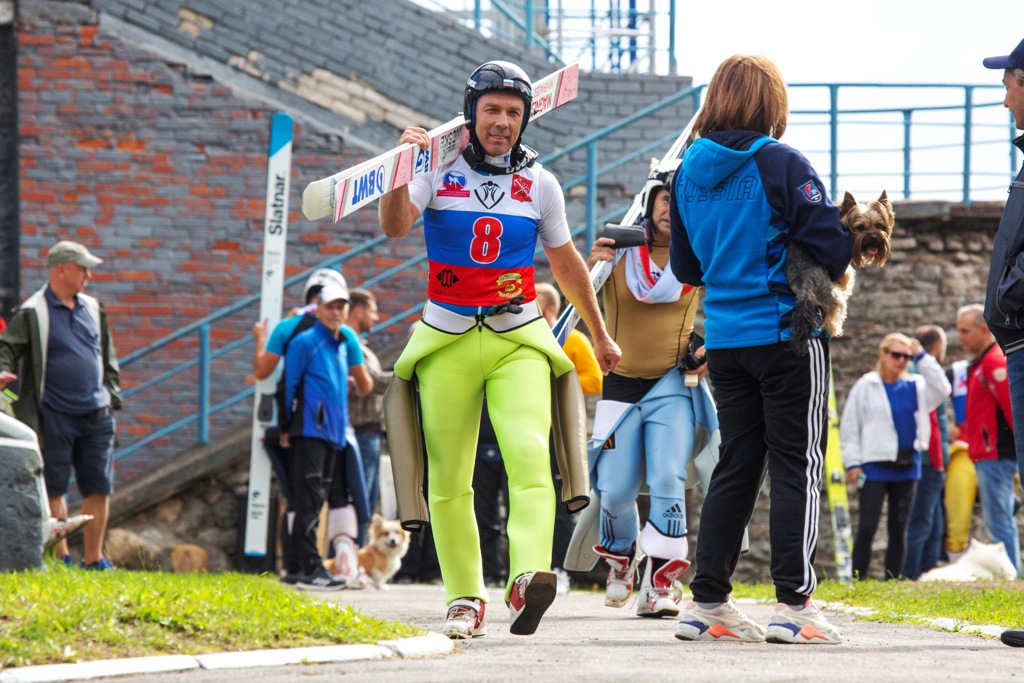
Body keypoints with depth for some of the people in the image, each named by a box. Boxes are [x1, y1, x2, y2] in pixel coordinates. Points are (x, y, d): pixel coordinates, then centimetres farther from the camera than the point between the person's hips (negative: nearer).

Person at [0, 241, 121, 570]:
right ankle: (60, 556, 4)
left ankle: (93, 558, 12)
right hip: (55, 416, -5)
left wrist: (112, 394, 20)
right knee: (54, 488, -2)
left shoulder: (93, 309, 14)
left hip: (96, 416, 5)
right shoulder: (31, 313, -4)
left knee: (99, 487, 4)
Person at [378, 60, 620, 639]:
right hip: (447, 340, 0)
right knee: (449, 478, 0)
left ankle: (529, 576, -37)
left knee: (529, 451, -23)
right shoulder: (438, 171, 1)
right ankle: (465, 599, 9)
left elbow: (566, 263, 20)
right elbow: (395, 226, -17)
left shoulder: (539, 184, 7)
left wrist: (600, 334, 27)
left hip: (518, 339, 0)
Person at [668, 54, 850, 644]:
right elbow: (831, 244, -14)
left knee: (736, 466, 13)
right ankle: (794, 603, -7)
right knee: (797, 467, -2)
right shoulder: (782, 164, -12)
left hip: (724, 338, 6)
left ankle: (708, 601, 11)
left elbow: (685, 266, 15)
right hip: (787, 330, -6)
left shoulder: (689, 171, 7)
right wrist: (835, 270, 6)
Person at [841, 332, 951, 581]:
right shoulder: (866, 386, 1)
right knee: (867, 527, -8)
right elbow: (849, 425, 1)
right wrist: (852, 462, -5)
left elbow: (941, 390, -7)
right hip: (875, 467, -3)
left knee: (899, 529, 6)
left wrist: (922, 356, -7)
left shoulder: (915, 386, 9)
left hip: (906, 467, 4)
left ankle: (892, 580, 11)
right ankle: (857, 579, -5)